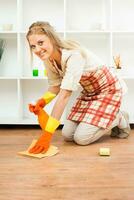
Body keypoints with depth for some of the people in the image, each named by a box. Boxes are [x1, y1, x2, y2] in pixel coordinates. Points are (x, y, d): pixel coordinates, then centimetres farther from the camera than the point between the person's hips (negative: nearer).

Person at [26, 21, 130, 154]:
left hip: (109, 89, -7)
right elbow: (55, 86, -2)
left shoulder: (73, 55, -35)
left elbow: (65, 94, -40)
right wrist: (42, 101, -24)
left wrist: (47, 134, -42)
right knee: (67, 135, 2)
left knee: (81, 138, -14)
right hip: (88, 92, 7)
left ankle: (119, 119, 9)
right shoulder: (48, 58, -11)